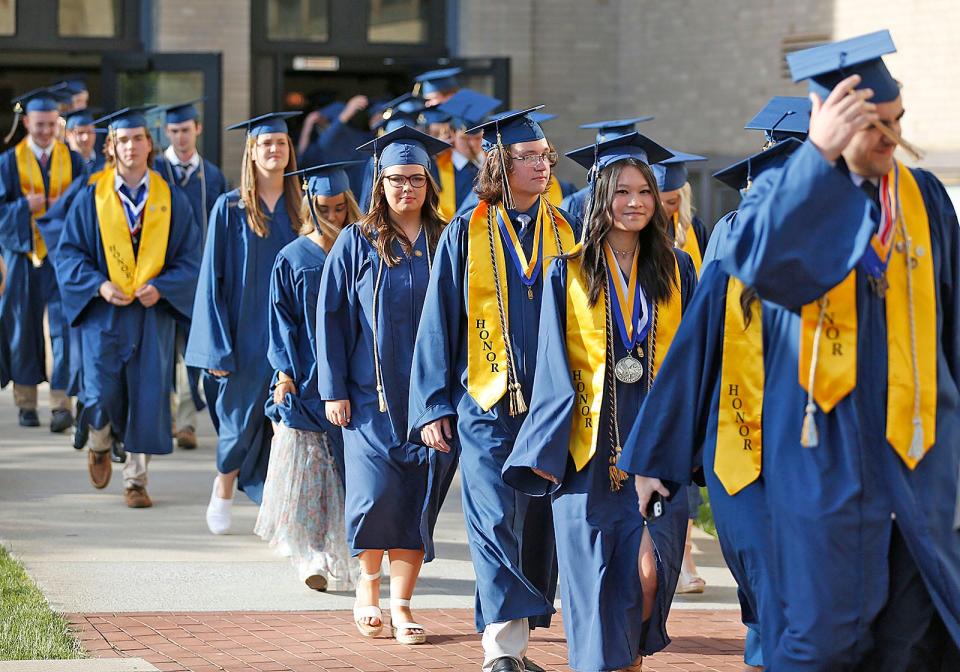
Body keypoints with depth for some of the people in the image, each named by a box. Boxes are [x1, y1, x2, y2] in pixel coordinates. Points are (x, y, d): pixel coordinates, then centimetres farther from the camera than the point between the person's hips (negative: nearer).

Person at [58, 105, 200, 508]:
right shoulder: (92, 198, 2)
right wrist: (99, 284, -14)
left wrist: (160, 287, -14)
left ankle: (135, 479, 11)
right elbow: (69, 252, 1)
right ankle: (100, 445, 27)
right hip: (104, 311, -1)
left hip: (153, 313, 1)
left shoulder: (172, 201, 3)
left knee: (147, 397, -1)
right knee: (102, 395, -6)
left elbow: (190, 259, 3)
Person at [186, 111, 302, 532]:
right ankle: (222, 491, 31)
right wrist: (218, 350, -9)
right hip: (246, 336, -2)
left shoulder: (300, 208, 6)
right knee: (241, 420, 6)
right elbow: (213, 280, -3)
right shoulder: (230, 209, -2)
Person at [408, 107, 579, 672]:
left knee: (539, 524, 6)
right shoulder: (466, 235, 2)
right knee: (497, 524, -10)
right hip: (488, 406, -3)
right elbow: (439, 323, 3)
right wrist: (433, 407, -1)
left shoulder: (568, 232, 8)